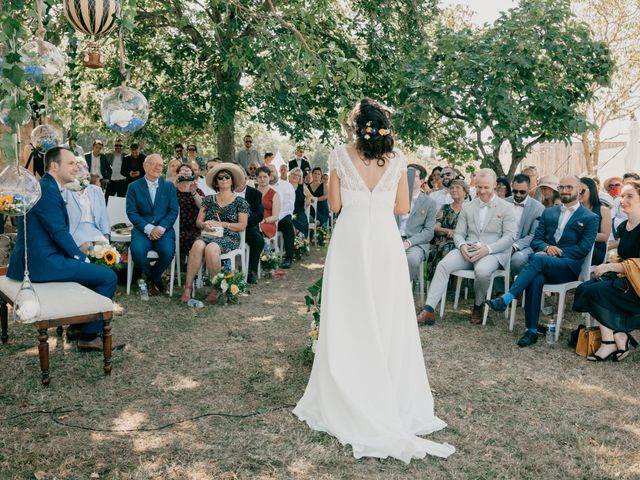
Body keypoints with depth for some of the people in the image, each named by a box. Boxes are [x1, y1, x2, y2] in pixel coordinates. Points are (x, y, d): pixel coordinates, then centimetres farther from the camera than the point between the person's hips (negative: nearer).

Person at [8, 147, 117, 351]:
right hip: (42, 262, -11)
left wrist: (79, 254, 10)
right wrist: (81, 256, -7)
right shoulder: (46, 189, -15)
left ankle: (78, 326, 28)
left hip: (35, 259, 11)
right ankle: (89, 335, 0)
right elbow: (59, 232, -18)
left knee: (93, 268, 26)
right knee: (109, 277, -12)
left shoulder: (46, 187, 17)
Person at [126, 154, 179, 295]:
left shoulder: (169, 186, 11)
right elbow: (131, 212, -1)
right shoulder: (134, 187, 7)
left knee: (168, 251, -29)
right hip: (142, 229, 0)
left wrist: (161, 228, -13)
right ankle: (152, 278, 1)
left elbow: (173, 211, 3)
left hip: (164, 229, 0)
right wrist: (149, 228, -15)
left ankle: (154, 277, 4)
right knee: (137, 251, -30)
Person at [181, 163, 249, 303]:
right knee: (197, 246, -34)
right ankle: (188, 287, -32)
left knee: (210, 249, -36)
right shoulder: (209, 199, 19)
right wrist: (204, 224, -9)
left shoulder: (240, 202, 10)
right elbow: (198, 221, 14)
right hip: (208, 235, 3)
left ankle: (216, 288, -23)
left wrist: (220, 224, -7)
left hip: (229, 238, -3)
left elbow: (242, 226, 1)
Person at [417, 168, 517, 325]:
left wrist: (488, 249, -18)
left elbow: (510, 236, -3)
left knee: (482, 271, -36)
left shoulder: (506, 208, 6)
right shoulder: (467, 207, 17)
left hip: (493, 253, -3)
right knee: (443, 265, -23)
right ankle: (428, 310, -28)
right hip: (468, 251, 4)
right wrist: (462, 246, -10)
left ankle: (478, 306, -6)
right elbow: (458, 233, 15)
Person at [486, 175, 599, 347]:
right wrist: (546, 247, -9)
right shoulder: (548, 213, 22)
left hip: (569, 266, -3)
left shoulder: (590, 218, 9)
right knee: (536, 279, -34)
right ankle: (532, 331, -29)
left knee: (537, 259, -35)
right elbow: (536, 240, 15)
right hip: (545, 265, 3)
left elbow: (583, 249, -2)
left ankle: (505, 300, -40)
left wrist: (556, 253, -14)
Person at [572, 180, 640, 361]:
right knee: (583, 289, -12)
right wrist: (609, 267, 1)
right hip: (622, 278, 8)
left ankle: (609, 343, -13)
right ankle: (619, 336, -11)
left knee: (596, 291, -25)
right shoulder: (623, 227, 13)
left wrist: (611, 266, -19)